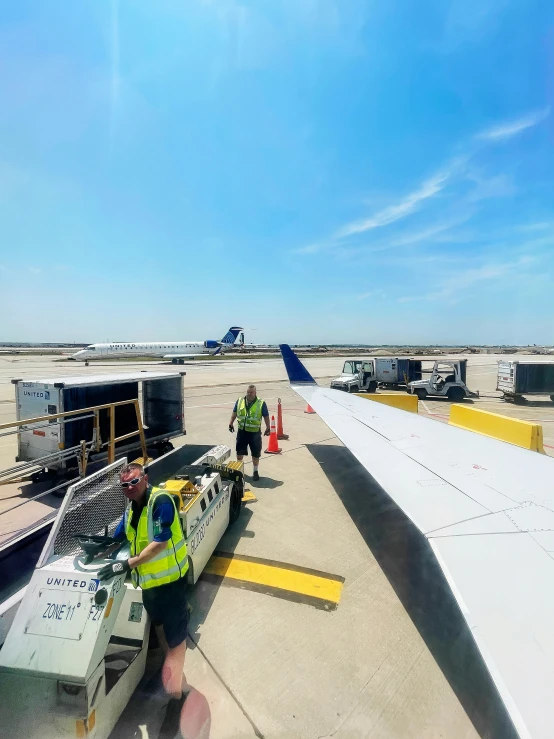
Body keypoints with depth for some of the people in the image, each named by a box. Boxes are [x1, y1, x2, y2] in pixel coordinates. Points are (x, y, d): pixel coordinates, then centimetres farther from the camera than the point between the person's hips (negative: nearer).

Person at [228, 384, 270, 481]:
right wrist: (231, 423, 5)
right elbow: (234, 412, 11)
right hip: (242, 431, 3)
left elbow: (266, 416, -2)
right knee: (239, 452, 15)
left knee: (255, 454, 8)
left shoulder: (261, 403, -9)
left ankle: (255, 471, 27)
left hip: (255, 433, -3)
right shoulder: (240, 401, 0)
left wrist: (268, 428, -3)